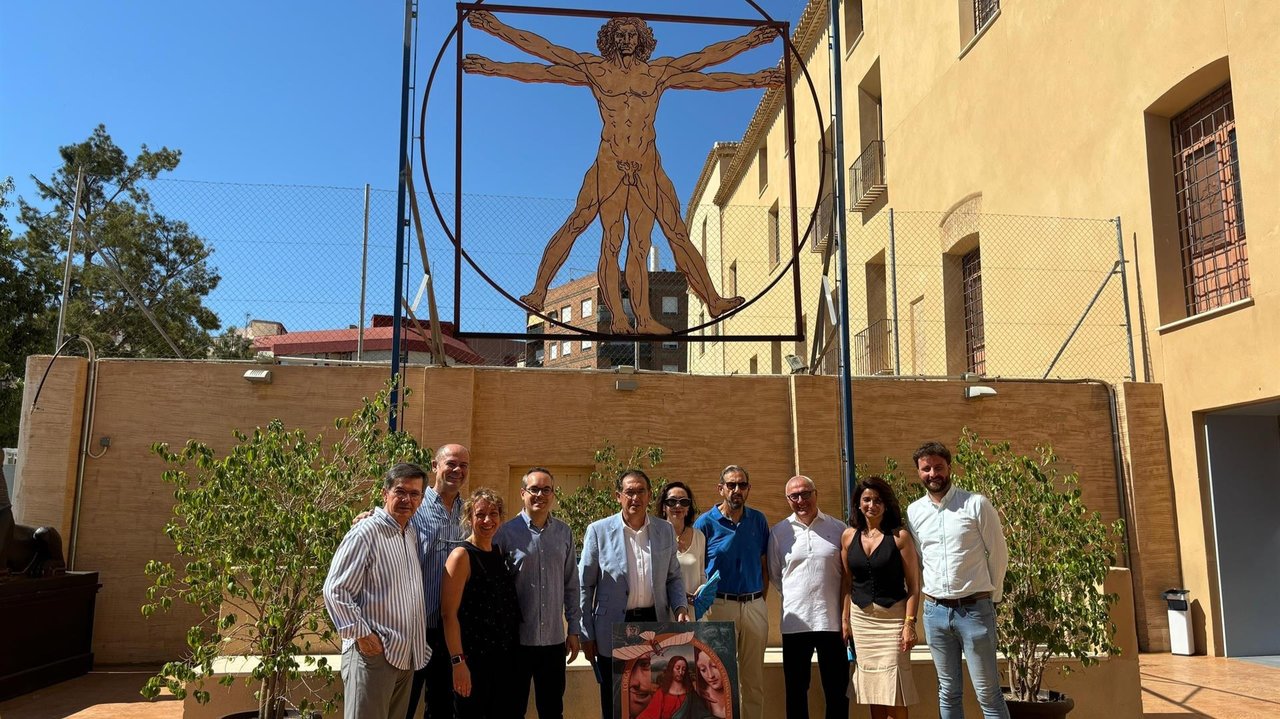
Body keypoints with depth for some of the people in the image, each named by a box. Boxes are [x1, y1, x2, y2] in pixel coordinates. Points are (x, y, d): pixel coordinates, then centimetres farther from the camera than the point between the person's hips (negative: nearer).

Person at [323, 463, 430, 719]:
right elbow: (335, 591, -15)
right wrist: (361, 634, -17)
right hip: (373, 653, -8)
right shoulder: (366, 533, -11)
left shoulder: (411, 534, 15)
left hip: (406, 656, 8)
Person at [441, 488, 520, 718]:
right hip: (473, 658, -7)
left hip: (503, 657, 7)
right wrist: (458, 661, -21)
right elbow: (448, 613, -16)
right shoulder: (462, 555, -11)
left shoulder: (500, 553, 9)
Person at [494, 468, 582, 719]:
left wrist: (573, 629, 8)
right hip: (517, 638, -3)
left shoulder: (564, 533, 5)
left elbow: (571, 584, 10)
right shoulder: (506, 532, -5)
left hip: (554, 639, 3)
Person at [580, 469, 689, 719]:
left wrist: (680, 607, -6)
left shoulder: (665, 530, 5)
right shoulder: (598, 530, -5)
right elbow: (584, 585, -1)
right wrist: (586, 634, -2)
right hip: (613, 630, -2)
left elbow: (673, 576, 13)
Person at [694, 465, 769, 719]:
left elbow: (764, 565, 12)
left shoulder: (758, 520, 6)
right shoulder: (706, 522, -4)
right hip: (719, 605, -3)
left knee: (754, 679, 10)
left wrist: (760, 599, 5)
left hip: (754, 607, 3)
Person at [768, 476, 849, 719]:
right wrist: (795, 597, 8)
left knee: (838, 690, 7)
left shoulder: (839, 529, 2)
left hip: (832, 619, 0)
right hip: (795, 621, 1)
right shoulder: (778, 532, 4)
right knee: (796, 690, 10)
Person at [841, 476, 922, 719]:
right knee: (872, 687, 9)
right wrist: (845, 619, 8)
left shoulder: (899, 536, -5)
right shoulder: (849, 537, 5)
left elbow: (913, 585, -6)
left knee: (892, 684, -5)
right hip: (861, 617, 4)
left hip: (892, 616, -4)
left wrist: (910, 623, -12)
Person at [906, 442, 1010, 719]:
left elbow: (999, 554, 0)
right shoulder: (914, 511, 5)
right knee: (948, 691, 12)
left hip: (975, 609, -4)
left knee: (988, 693, 1)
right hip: (935, 611, 4)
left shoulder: (976, 504, -6)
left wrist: (992, 597, 5)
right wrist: (931, 594, 13)